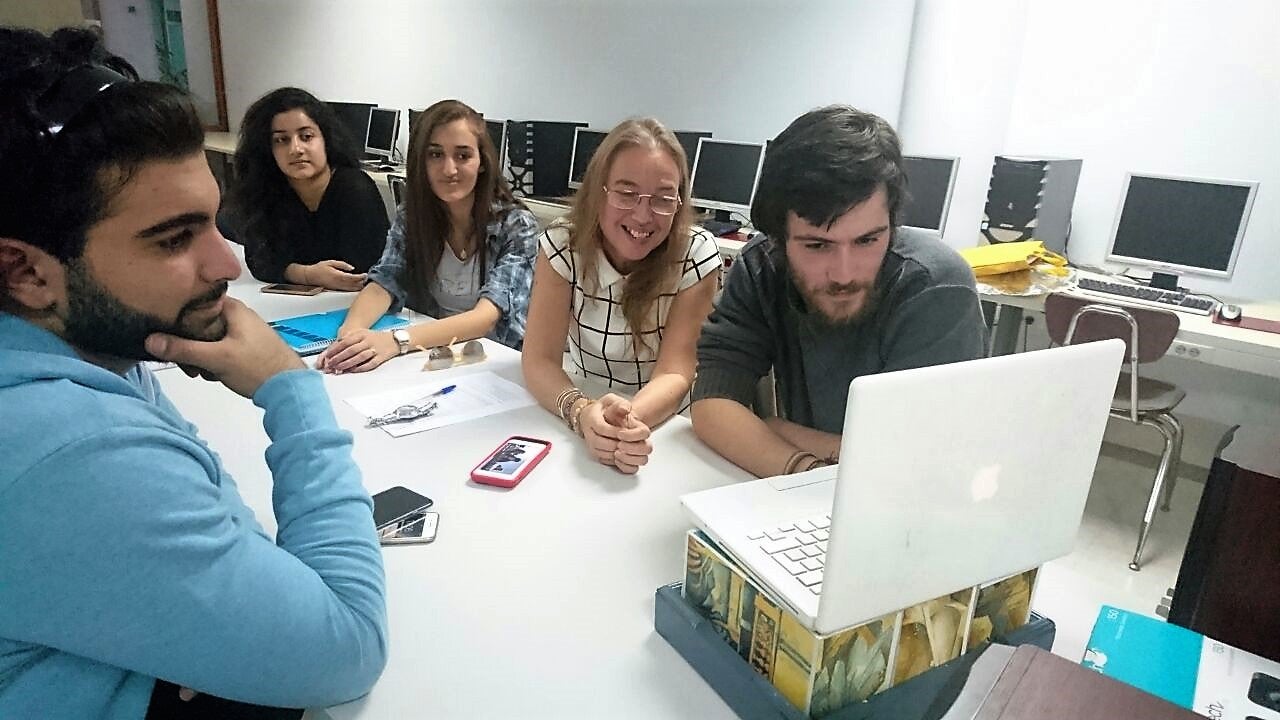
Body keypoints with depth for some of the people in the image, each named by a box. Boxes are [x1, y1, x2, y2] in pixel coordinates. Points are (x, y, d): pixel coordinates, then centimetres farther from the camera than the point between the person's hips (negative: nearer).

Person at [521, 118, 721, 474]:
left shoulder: (697, 255, -14)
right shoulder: (562, 246, -11)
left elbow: (675, 373, -18)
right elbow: (539, 359, -15)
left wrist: (631, 418, -38)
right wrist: (583, 413, -35)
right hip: (585, 426, 1)